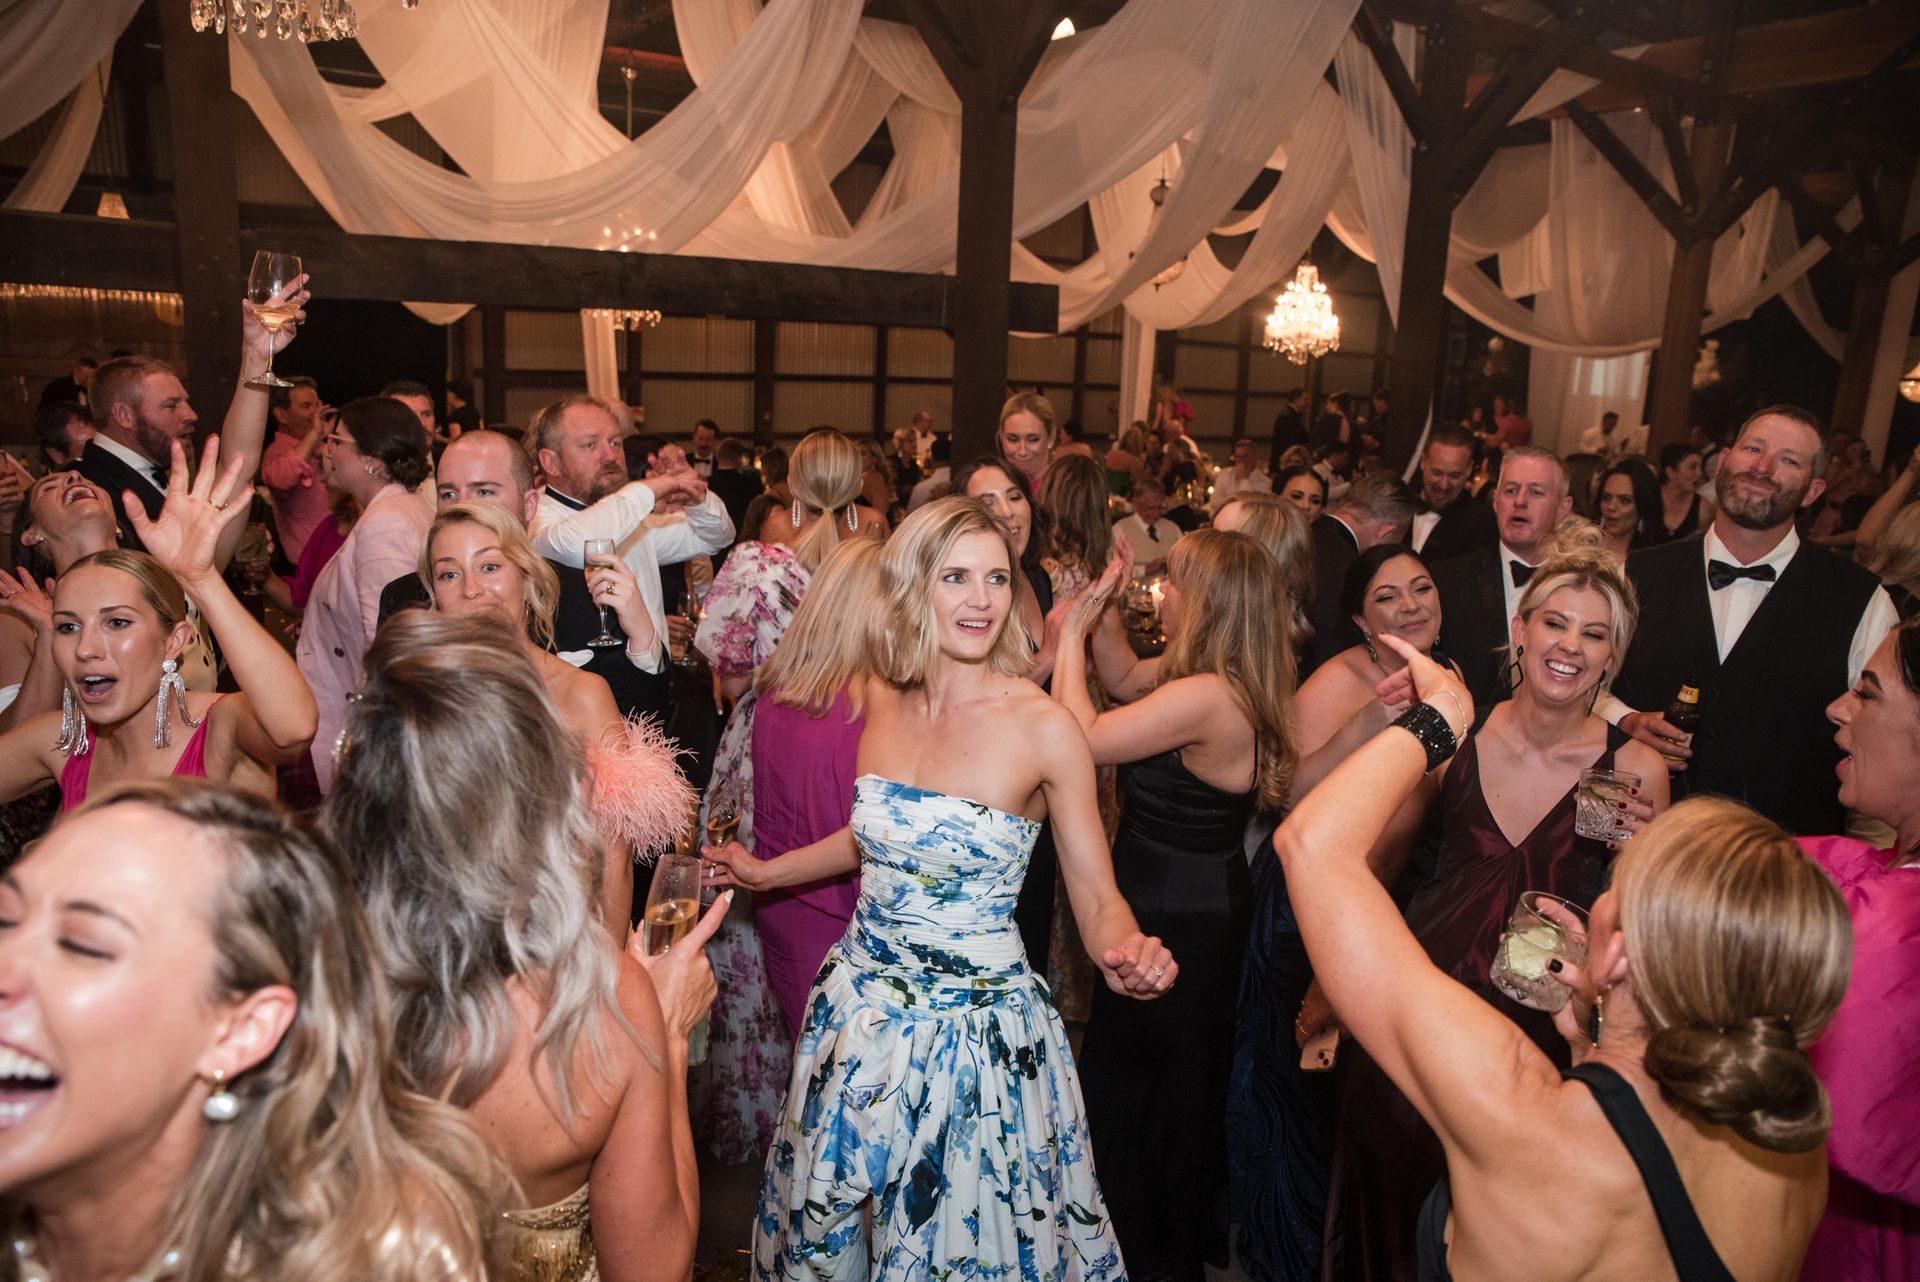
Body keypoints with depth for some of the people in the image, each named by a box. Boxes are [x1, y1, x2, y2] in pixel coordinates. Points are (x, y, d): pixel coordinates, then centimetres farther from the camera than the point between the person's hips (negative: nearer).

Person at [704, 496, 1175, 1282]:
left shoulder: (1044, 728, -17)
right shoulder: (883, 699, -3)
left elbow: (1098, 901, -12)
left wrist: (1128, 954, -33)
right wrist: (766, 872, 21)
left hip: (977, 1032, -4)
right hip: (862, 1007, 5)